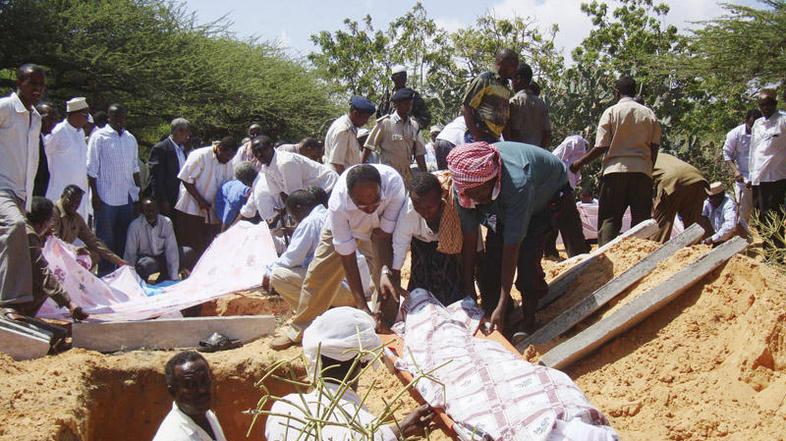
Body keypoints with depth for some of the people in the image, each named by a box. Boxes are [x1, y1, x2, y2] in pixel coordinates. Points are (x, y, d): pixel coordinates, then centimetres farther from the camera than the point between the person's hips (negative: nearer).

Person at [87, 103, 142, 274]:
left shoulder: (131, 139, 12)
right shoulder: (99, 137, -4)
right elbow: (92, 169, -5)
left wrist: (139, 190, 12)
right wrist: (95, 196, -10)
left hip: (127, 197, 5)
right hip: (106, 197, -5)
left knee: (124, 237, 9)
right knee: (105, 238, 1)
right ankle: (105, 273, 8)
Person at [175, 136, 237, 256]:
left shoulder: (228, 163, 6)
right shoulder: (200, 156, -14)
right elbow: (186, 179, -15)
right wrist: (200, 200, -17)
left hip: (212, 212, 6)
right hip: (192, 210, -6)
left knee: (208, 248, 7)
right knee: (190, 247, 0)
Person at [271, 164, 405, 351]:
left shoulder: (394, 183, -43)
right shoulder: (338, 204, -42)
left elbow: (384, 237, -29)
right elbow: (347, 255, -33)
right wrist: (362, 305, -34)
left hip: (378, 228, 1)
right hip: (343, 229, 0)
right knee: (319, 275, 5)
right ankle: (297, 329, 25)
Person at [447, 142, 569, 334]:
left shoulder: (516, 184, -46)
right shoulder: (462, 184, -29)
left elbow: (512, 246, -43)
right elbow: (469, 236, -21)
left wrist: (502, 305, -41)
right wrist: (468, 287, -18)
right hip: (504, 207, 5)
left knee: (526, 257, -23)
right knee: (491, 259, -7)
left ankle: (529, 324, -6)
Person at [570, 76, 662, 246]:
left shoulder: (611, 112, 0)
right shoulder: (649, 114, 9)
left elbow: (601, 147, -4)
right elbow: (655, 147, 7)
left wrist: (579, 163, 7)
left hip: (616, 170, -3)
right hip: (642, 171, 3)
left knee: (609, 219, -1)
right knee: (641, 218, 6)